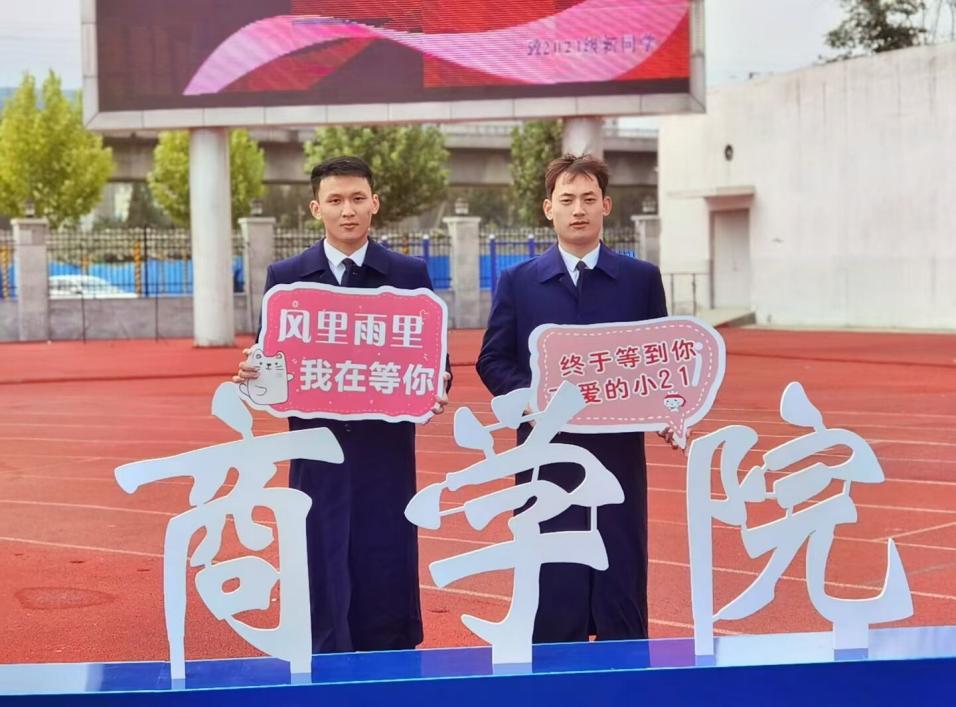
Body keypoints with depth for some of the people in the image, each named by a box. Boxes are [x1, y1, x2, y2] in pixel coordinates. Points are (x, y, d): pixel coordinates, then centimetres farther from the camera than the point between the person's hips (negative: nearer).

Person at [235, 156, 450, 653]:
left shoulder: (410, 274, 6)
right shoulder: (285, 277, 7)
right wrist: (250, 375, -14)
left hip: (387, 453, 0)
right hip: (317, 455, 0)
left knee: (387, 585, 4)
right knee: (324, 591, 2)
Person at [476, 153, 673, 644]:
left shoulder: (642, 279, 8)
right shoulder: (518, 282, 7)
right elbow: (493, 362, 5)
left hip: (620, 452, 1)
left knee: (622, 583, 5)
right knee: (553, 589, 3)